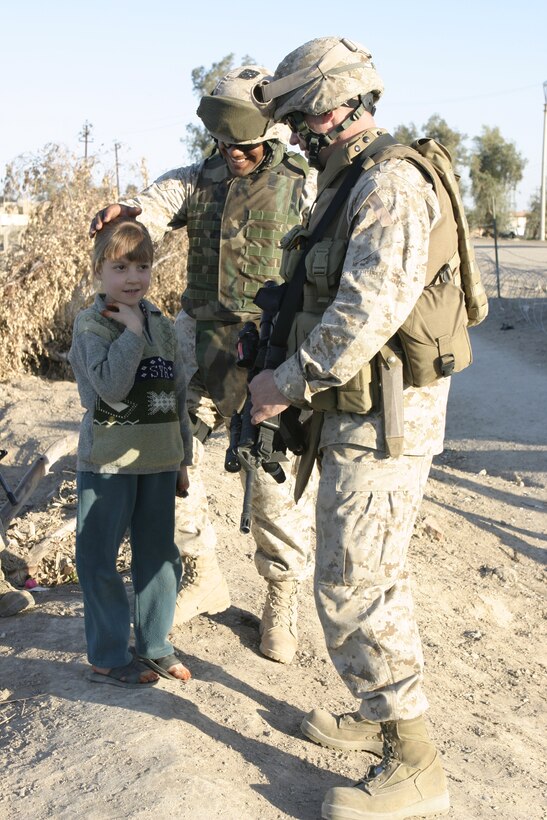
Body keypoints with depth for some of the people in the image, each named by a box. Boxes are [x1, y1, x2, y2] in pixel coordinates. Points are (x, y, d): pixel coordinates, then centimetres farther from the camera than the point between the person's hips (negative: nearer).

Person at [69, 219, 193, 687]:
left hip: (159, 462, 6)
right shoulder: (90, 325, -9)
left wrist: (183, 459, 14)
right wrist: (132, 331, -20)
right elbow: (111, 385, -25)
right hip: (108, 464, -5)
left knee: (161, 556, 13)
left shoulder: (163, 326, 8)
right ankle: (108, 657, 17)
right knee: (99, 561, 4)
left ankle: (154, 646, 29)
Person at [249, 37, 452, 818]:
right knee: (370, 574, 19)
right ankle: (384, 715, 35)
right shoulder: (351, 188, 15)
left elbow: (370, 312, -27)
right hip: (364, 410, 10)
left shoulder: (390, 184, -18)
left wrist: (288, 382, -18)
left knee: (354, 589, -5)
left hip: (383, 419, -10)